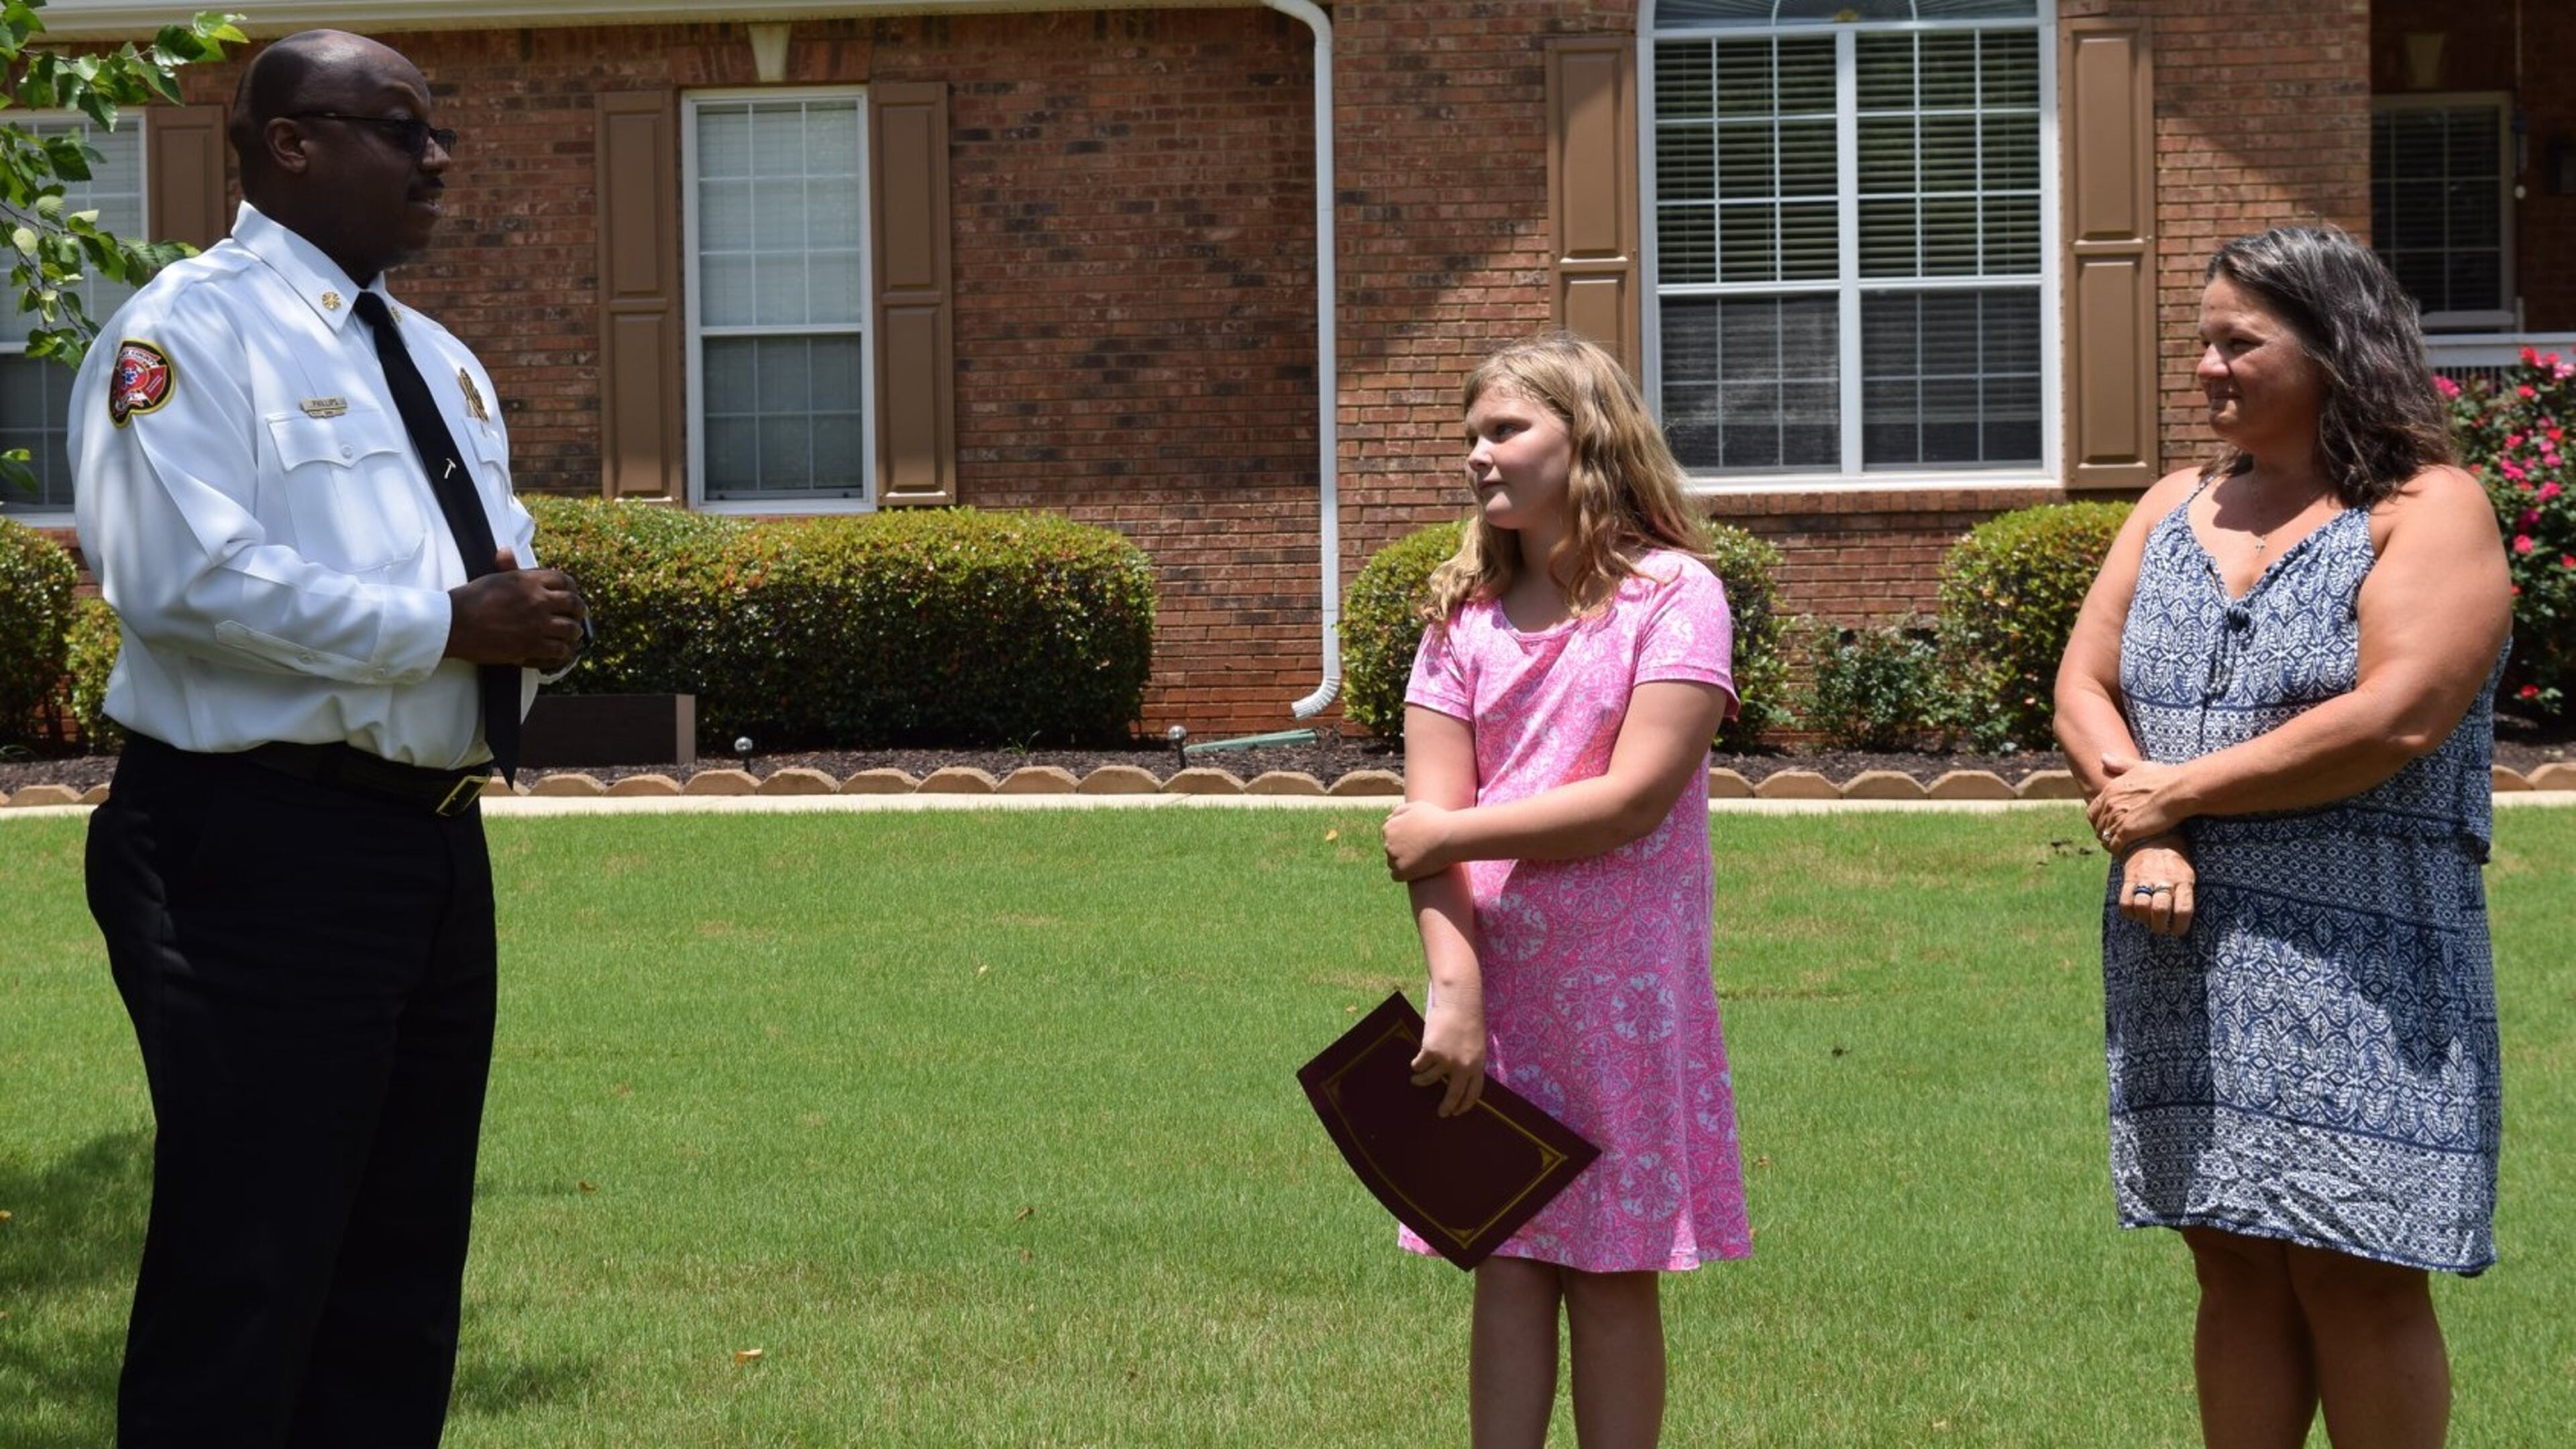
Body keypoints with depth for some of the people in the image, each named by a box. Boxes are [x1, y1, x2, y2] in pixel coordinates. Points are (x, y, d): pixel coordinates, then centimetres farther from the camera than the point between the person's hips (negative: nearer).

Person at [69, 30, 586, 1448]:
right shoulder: (189, 331, -8)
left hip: (436, 840, 9)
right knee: (250, 1265, -8)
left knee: (406, 1252, 14)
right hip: (265, 848, -9)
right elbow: (186, 578, -21)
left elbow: (501, 558, 22)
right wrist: (448, 625, -18)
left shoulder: (438, 361, 20)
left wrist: (529, 610, -4)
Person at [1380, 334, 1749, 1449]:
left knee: (1611, 1277, 3)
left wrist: (1451, 833, -9)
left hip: (1624, 992, -4)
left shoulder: (1674, 596, -6)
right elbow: (1428, 823, -2)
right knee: (1507, 1270, 5)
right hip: (1496, 992, 4)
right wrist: (1454, 987, -15)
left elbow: (1634, 802, -15)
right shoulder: (1465, 614, 7)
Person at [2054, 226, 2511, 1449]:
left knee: (2356, 1281, -3)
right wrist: (2141, 835, -11)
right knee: (2236, 1267, 9)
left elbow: (2394, 719, -18)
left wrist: (2177, 792, -12)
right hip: (2188, 958, 6)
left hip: (2357, 967, -6)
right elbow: (2083, 689, 8)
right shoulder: (2176, 509, 15)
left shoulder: (2428, 513, -5)